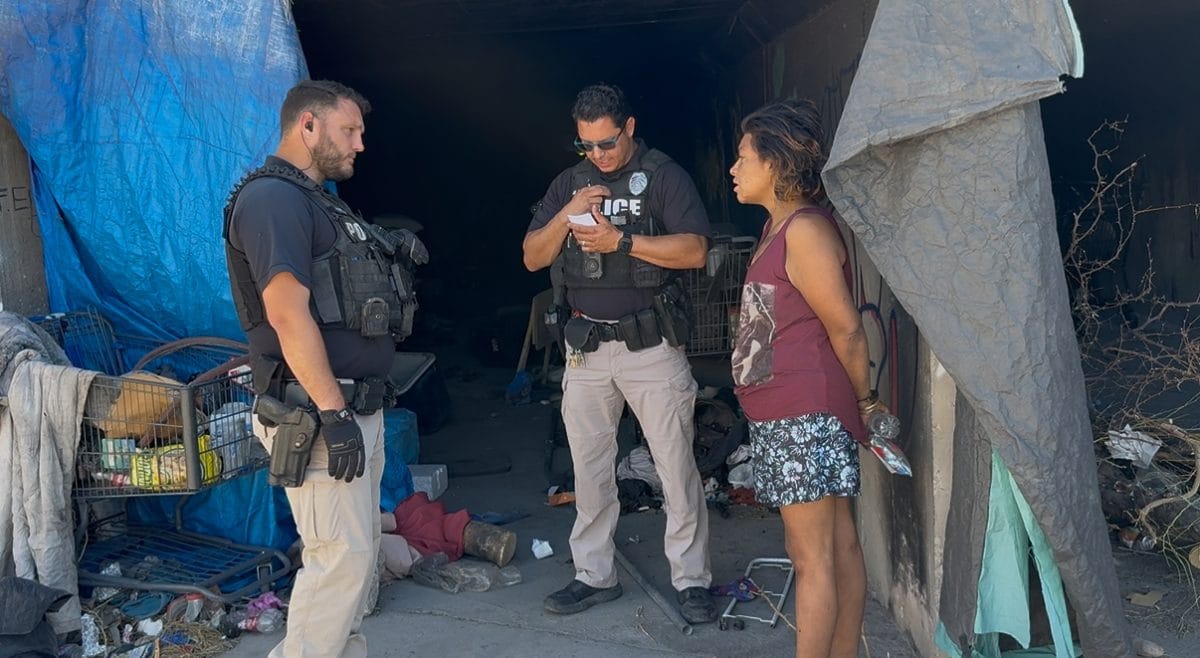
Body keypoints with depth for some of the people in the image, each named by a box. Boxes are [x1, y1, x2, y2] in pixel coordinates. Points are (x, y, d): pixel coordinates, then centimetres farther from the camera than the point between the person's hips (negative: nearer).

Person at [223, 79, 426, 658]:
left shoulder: (317, 199, 18)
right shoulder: (272, 198, -14)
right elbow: (288, 313, -23)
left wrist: (389, 253, 8)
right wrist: (334, 413, -25)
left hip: (359, 405, 10)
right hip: (319, 413, -10)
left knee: (355, 549, 15)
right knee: (343, 556, -8)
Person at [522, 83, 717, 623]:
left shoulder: (663, 176, -3)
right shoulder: (569, 183, 11)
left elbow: (693, 250, -15)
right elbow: (532, 258, 6)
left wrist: (621, 240, -21)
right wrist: (565, 217, -12)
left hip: (651, 346, -4)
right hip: (585, 348, 5)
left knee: (676, 467, 0)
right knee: (589, 469, 11)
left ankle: (691, 580, 12)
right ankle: (594, 575, 24)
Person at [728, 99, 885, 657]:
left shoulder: (805, 229, -15)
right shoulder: (778, 226, 15)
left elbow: (845, 327, -14)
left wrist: (865, 399, -1)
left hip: (805, 413, -10)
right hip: (783, 414, 10)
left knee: (811, 555, -2)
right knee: (839, 544, 15)